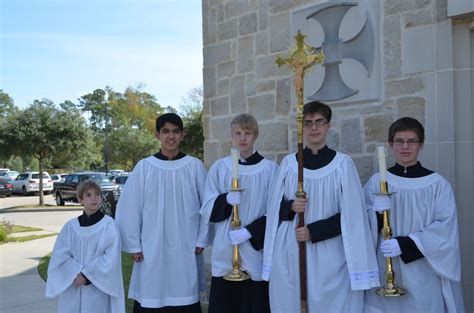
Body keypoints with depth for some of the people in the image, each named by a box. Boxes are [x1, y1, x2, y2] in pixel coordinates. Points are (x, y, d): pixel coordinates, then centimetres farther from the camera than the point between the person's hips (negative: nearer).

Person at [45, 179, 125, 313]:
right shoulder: (71, 226, 4)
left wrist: (87, 274, -13)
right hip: (73, 289, 3)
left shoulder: (109, 224, -4)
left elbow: (111, 258, -9)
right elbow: (60, 255, 0)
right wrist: (76, 274, -14)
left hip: (98, 289, -3)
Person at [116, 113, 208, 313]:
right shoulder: (144, 167, -2)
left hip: (185, 251, 1)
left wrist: (202, 240, 1)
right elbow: (128, 208, 1)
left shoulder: (195, 166, 0)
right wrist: (134, 246, -1)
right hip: (152, 251, 0)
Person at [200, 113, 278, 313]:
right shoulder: (219, 168, 4)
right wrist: (226, 199, -17)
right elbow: (207, 210, 3)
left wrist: (250, 232, -13)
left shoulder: (270, 169, 0)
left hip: (256, 253, -1)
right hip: (224, 253, 1)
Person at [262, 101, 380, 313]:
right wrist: (290, 207, -11)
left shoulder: (342, 163, -3)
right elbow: (275, 207, 10)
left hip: (328, 255, -2)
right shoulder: (289, 162, 5)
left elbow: (351, 215, -5)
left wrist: (314, 232, -14)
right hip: (290, 253, 2)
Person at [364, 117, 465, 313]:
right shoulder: (376, 182, 2)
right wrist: (377, 215, -19)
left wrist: (404, 244, -17)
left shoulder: (437, 184, -3)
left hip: (424, 274, -1)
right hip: (386, 271, 1)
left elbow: (446, 228, -9)